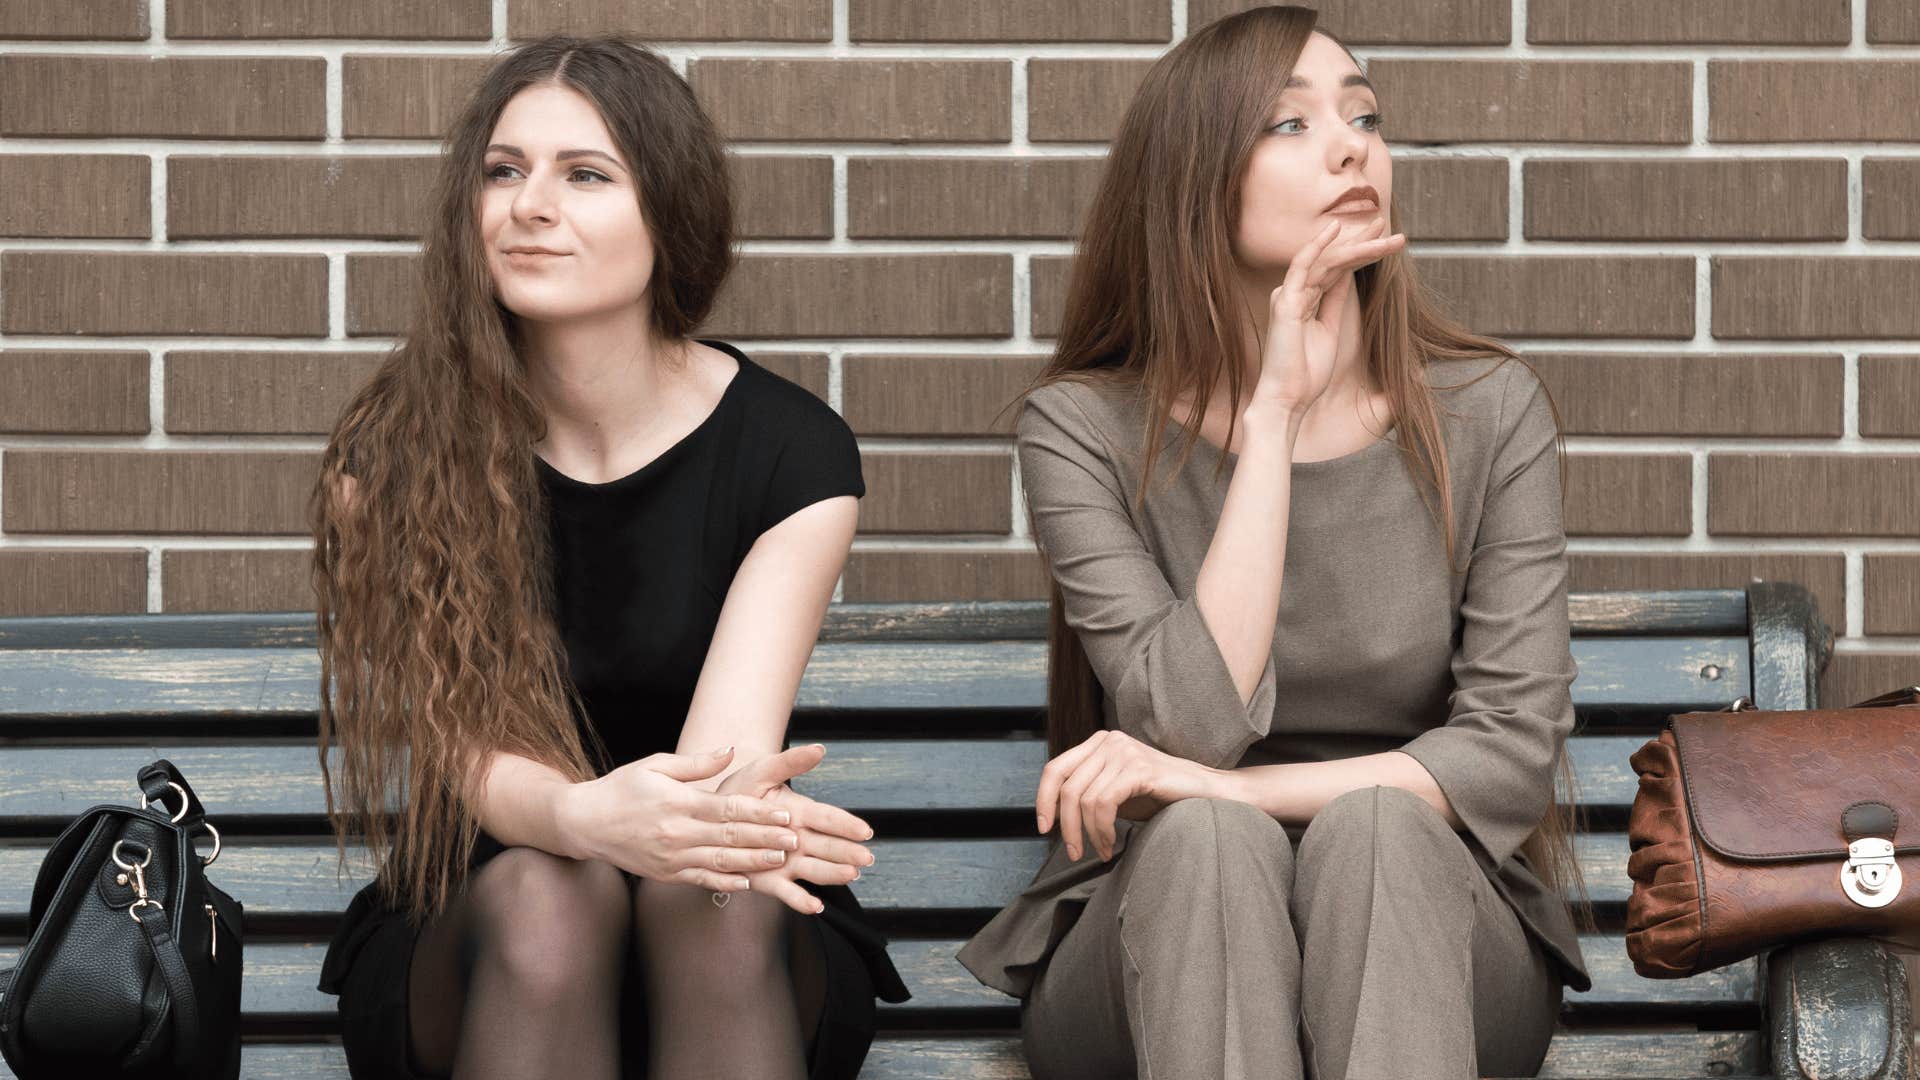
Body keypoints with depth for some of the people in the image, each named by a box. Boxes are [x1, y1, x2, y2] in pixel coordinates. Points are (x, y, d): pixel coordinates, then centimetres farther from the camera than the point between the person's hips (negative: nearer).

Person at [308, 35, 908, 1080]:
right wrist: (591, 818, -42)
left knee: (712, 902, -34)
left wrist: (709, 815, -44)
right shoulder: (390, 454, -7)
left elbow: (726, 749, -18)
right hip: (456, 943, 0)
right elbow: (463, 746, -18)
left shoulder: (792, 452, -6)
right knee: (544, 895, -34)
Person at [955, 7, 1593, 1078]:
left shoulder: (1489, 411, -1)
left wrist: (1228, 787, -19)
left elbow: (1514, 753, -7)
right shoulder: (1083, 428, -4)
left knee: (1370, 827, -32)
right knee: (1206, 838, -33)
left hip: (1425, 925, 1)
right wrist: (1272, 414, -19)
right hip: (1166, 931, -1)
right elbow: (1195, 724, -17)